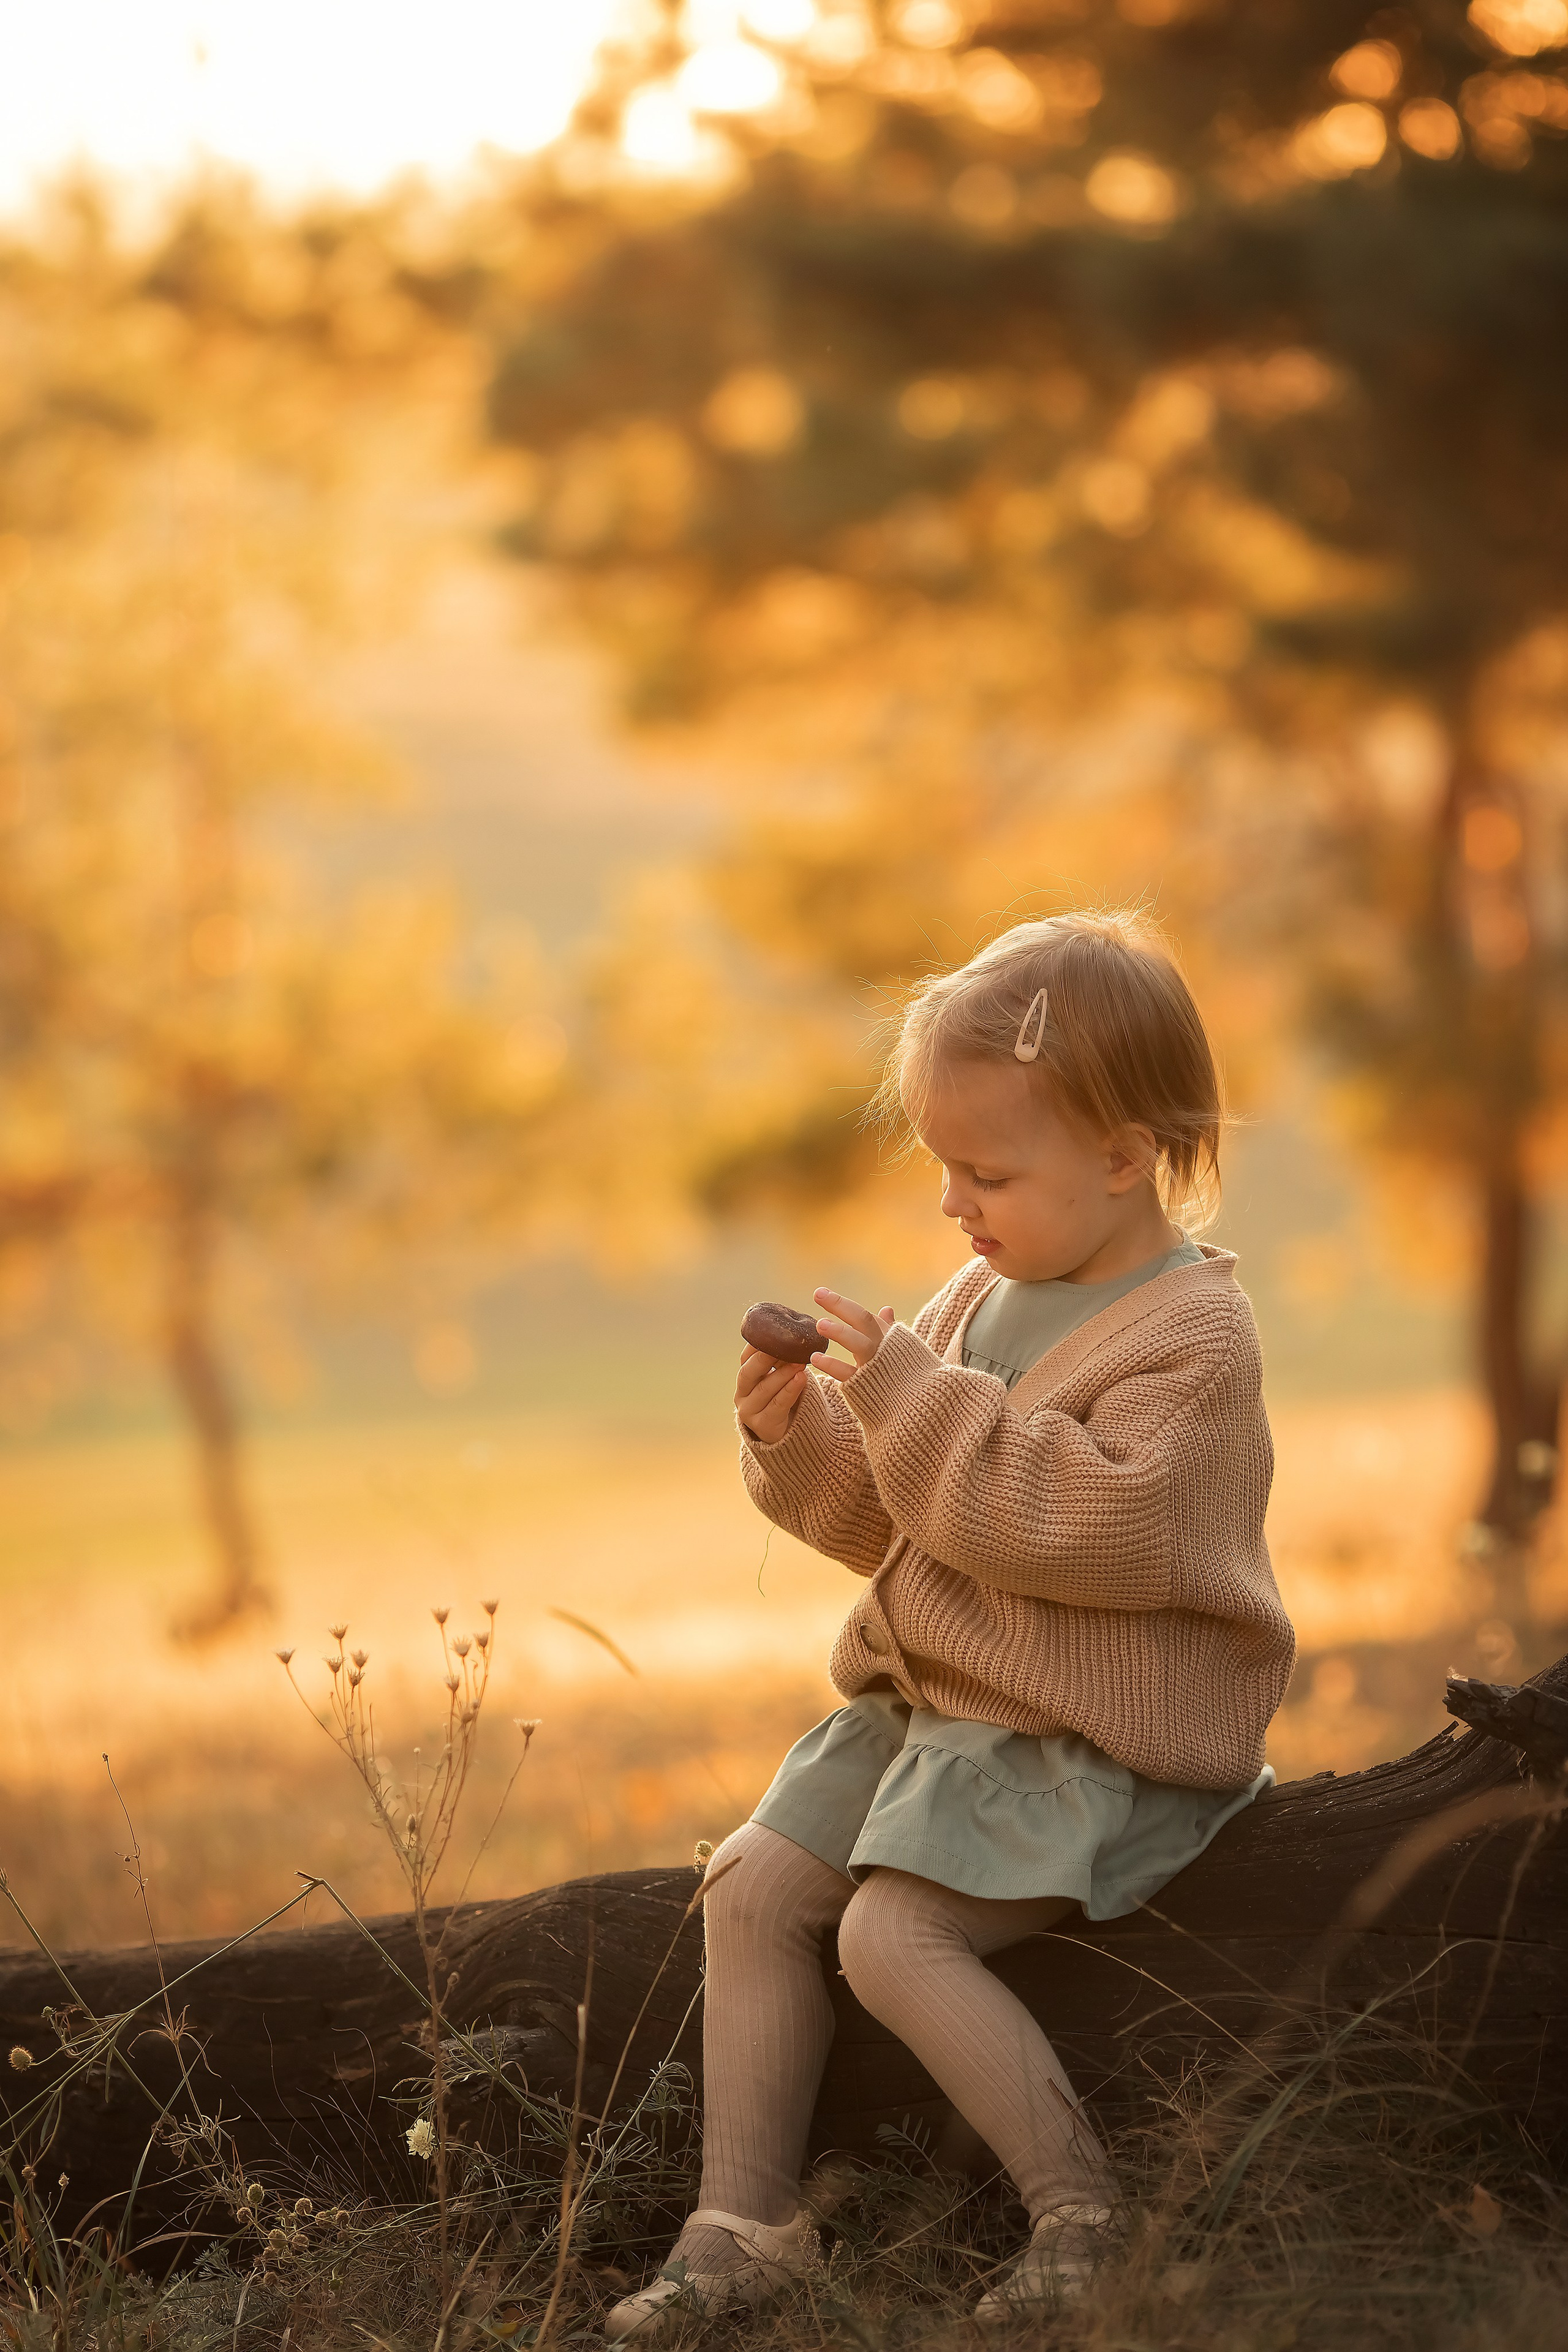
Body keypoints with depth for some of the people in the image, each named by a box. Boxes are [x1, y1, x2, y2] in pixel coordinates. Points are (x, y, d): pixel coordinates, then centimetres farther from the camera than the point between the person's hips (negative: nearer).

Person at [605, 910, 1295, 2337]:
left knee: (893, 1929, -23)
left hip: (1099, 1738, -9)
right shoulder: (989, 1296, 11)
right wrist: (797, 1432, -4)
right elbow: (886, 1520, 16)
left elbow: (1094, 1523, -28)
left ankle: (1085, 2214, -13)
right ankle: (743, 2223, 2)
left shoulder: (1189, 1336, -15)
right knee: (756, 1887, -1)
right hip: (935, 1704, 9)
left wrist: (917, 1400, -29)